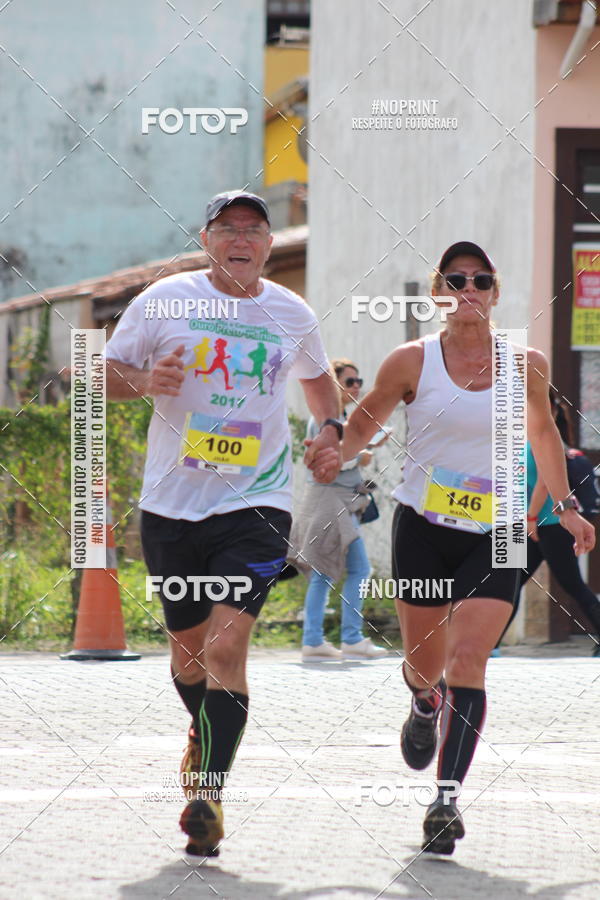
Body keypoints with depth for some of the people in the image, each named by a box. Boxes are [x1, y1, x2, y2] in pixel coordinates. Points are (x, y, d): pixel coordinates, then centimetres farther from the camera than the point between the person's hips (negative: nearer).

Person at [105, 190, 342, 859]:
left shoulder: (292, 314, 6)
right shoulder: (165, 301, -1)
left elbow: (317, 376, 26)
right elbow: (107, 371, 6)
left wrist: (331, 429, 8)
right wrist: (142, 383, -16)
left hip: (257, 503, -1)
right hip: (171, 503, 1)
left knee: (227, 645, -17)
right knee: (188, 647, 13)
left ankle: (209, 790, -20)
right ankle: (205, 736, 44)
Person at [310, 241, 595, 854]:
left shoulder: (525, 364, 1)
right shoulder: (412, 361, -4)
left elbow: (542, 432, 18)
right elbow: (365, 419, 9)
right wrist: (335, 454, -11)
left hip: (494, 533, 0)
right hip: (423, 528, 0)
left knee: (466, 661, -15)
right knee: (425, 662, 10)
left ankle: (447, 797, -18)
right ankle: (425, 707, 49)